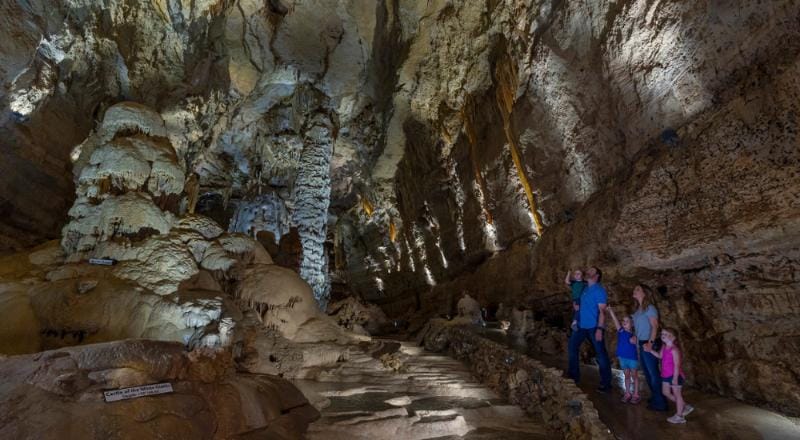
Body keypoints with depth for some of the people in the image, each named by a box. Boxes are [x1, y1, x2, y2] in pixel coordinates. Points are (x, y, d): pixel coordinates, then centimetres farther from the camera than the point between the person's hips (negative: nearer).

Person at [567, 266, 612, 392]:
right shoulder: (586, 288, 13)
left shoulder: (599, 290, -10)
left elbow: (602, 311, -16)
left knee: (601, 354, 0)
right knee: (572, 345, 10)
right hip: (582, 325, 8)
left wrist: (600, 328, -23)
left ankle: (606, 384, 9)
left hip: (594, 327, -8)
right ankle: (574, 375, 22)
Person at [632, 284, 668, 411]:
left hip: (649, 345, -8)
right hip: (641, 344, 8)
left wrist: (651, 342, -23)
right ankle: (654, 398, 29)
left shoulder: (649, 308, -11)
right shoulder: (638, 309, 12)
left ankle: (660, 403, 9)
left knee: (653, 373, -1)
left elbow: (655, 326, -18)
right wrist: (635, 337, 7)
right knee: (647, 374, 16)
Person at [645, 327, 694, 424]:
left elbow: (677, 365, -23)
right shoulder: (664, 347, 2)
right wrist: (651, 350, 3)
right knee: (666, 392, 16)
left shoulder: (674, 350, -23)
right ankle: (685, 406, 33)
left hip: (675, 375, -9)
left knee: (677, 394, 6)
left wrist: (675, 378, -24)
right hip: (666, 375, 9)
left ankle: (679, 416, 20)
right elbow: (660, 356, 17)